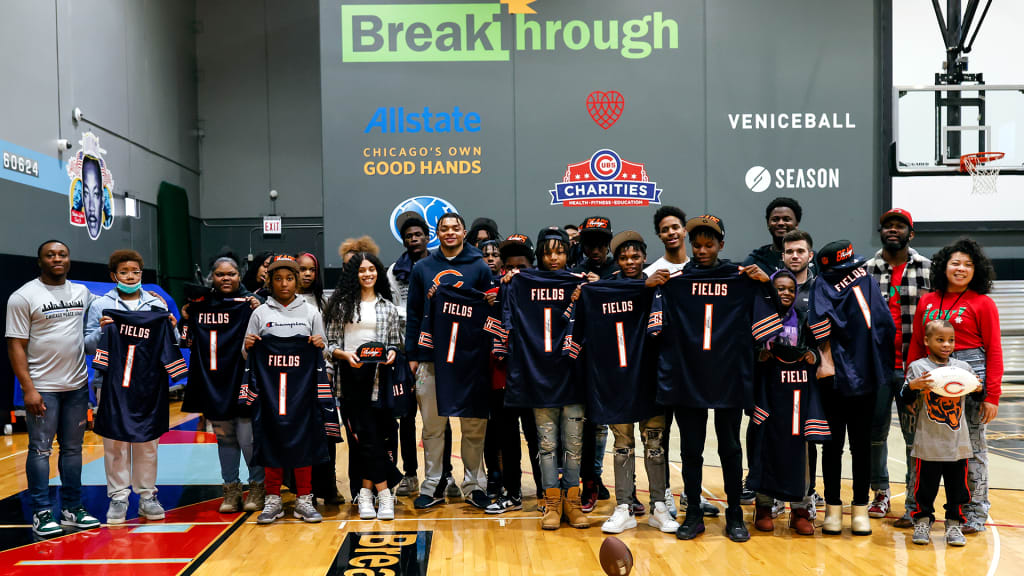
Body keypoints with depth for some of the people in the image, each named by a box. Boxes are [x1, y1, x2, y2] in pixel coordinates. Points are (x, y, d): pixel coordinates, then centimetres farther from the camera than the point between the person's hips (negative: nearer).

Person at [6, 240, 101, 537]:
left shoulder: (82, 292, 8)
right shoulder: (23, 296, -5)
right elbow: (16, 346, -8)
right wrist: (28, 388, -14)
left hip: (77, 385, 5)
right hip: (42, 387, -4)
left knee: (73, 448, 10)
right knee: (40, 449, 1)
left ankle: (72, 508, 19)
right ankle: (41, 513, 10)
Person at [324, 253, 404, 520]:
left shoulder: (388, 307, 12)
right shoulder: (342, 305, 7)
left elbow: (395, 342, 13)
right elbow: (330, 344, 5)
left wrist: (392, 354, -8)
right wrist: (345, 354, -13)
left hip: (378, 375, 1)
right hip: (351, 375, -1)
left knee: (368, 434, 0)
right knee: (368, 434, -5)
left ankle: (366, 492, 11)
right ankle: (383, 493, 0)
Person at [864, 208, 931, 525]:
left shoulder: (926, 269, 3)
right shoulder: (867, 270, 6)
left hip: (913, 366, -2)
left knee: (915, 434, 3)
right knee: (875, 431, 9)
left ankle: (915, 503, 14)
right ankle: (881, 492, 26)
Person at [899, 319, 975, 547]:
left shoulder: (963, 367, 8)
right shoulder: (917, 367, -1)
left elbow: (978, 397, 14)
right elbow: (904, 400, -2)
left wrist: (978, 389, -8)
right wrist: (912, 386, -21)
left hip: (958, 442, 3)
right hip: (928, 442, -2)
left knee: (958, 485, 8)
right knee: (925, 484, 5)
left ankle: (954, 524, 23)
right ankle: (922, 522, 19)